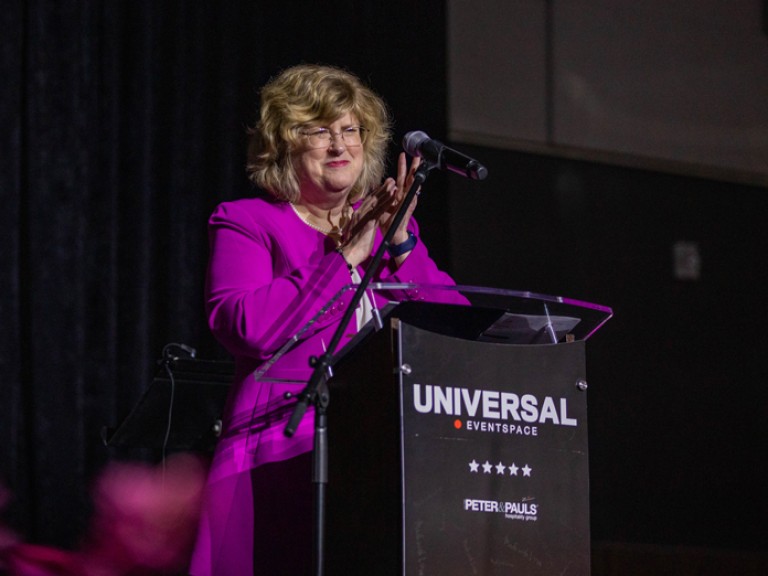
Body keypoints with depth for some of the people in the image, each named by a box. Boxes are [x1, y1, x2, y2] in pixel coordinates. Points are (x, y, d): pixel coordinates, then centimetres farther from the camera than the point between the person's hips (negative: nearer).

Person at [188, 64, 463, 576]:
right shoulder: (244, 223, 9)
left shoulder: (385, 223, 22)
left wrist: (401, 244, -2)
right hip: (289, 454, -4)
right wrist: (342, 259, -7)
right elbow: (245, 326, -11)